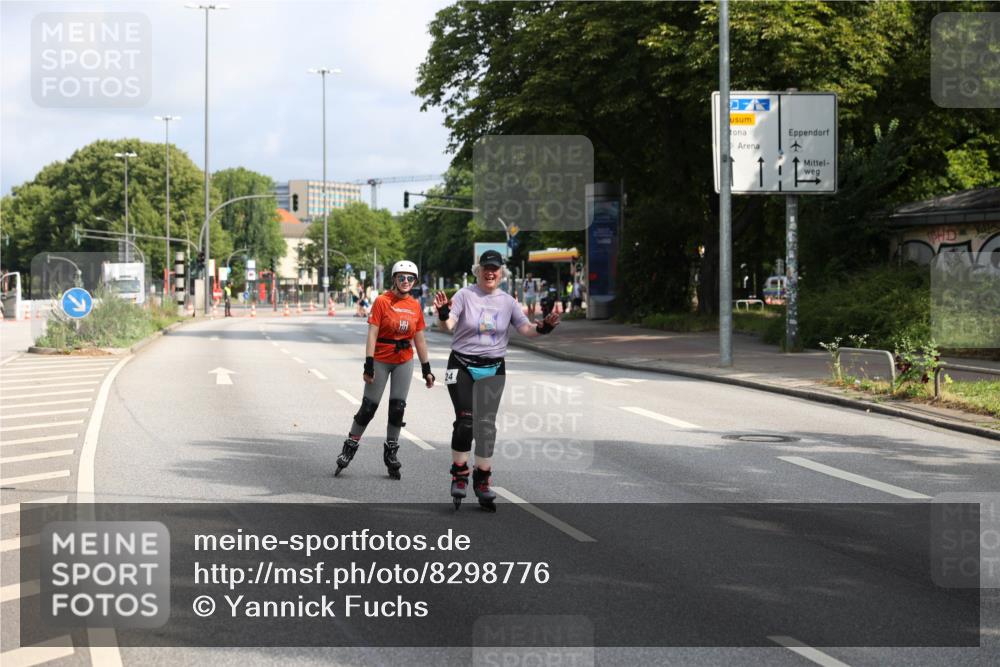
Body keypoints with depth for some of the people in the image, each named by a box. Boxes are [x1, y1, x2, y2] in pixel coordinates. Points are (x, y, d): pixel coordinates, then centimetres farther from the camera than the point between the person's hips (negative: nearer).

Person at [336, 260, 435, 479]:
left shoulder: (415, 306, 4)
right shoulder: (382, 301, -9)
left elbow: (419, 339, 10)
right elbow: (372, 334, -12)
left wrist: (426, 369, 9)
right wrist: (369, 365, -18)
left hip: (404, 361, 4)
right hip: (381, 360, -4)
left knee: (397, 408, 4)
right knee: (369, 407, 0)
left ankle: (391, 452, 17)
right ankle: (350, 446, 14)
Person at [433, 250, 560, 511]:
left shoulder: (507, 301, 5)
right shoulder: (465, 295, -6)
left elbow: (525, 328, 6)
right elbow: (449, 325, -17)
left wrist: (542, 327, -14)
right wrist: (443, 315, -39)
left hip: (493, 368, 3)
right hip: (462, 365, -3)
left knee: (487, 423, 2)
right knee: (465, 419, -12)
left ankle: (482, 479, 12)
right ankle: (459, 474, 4)